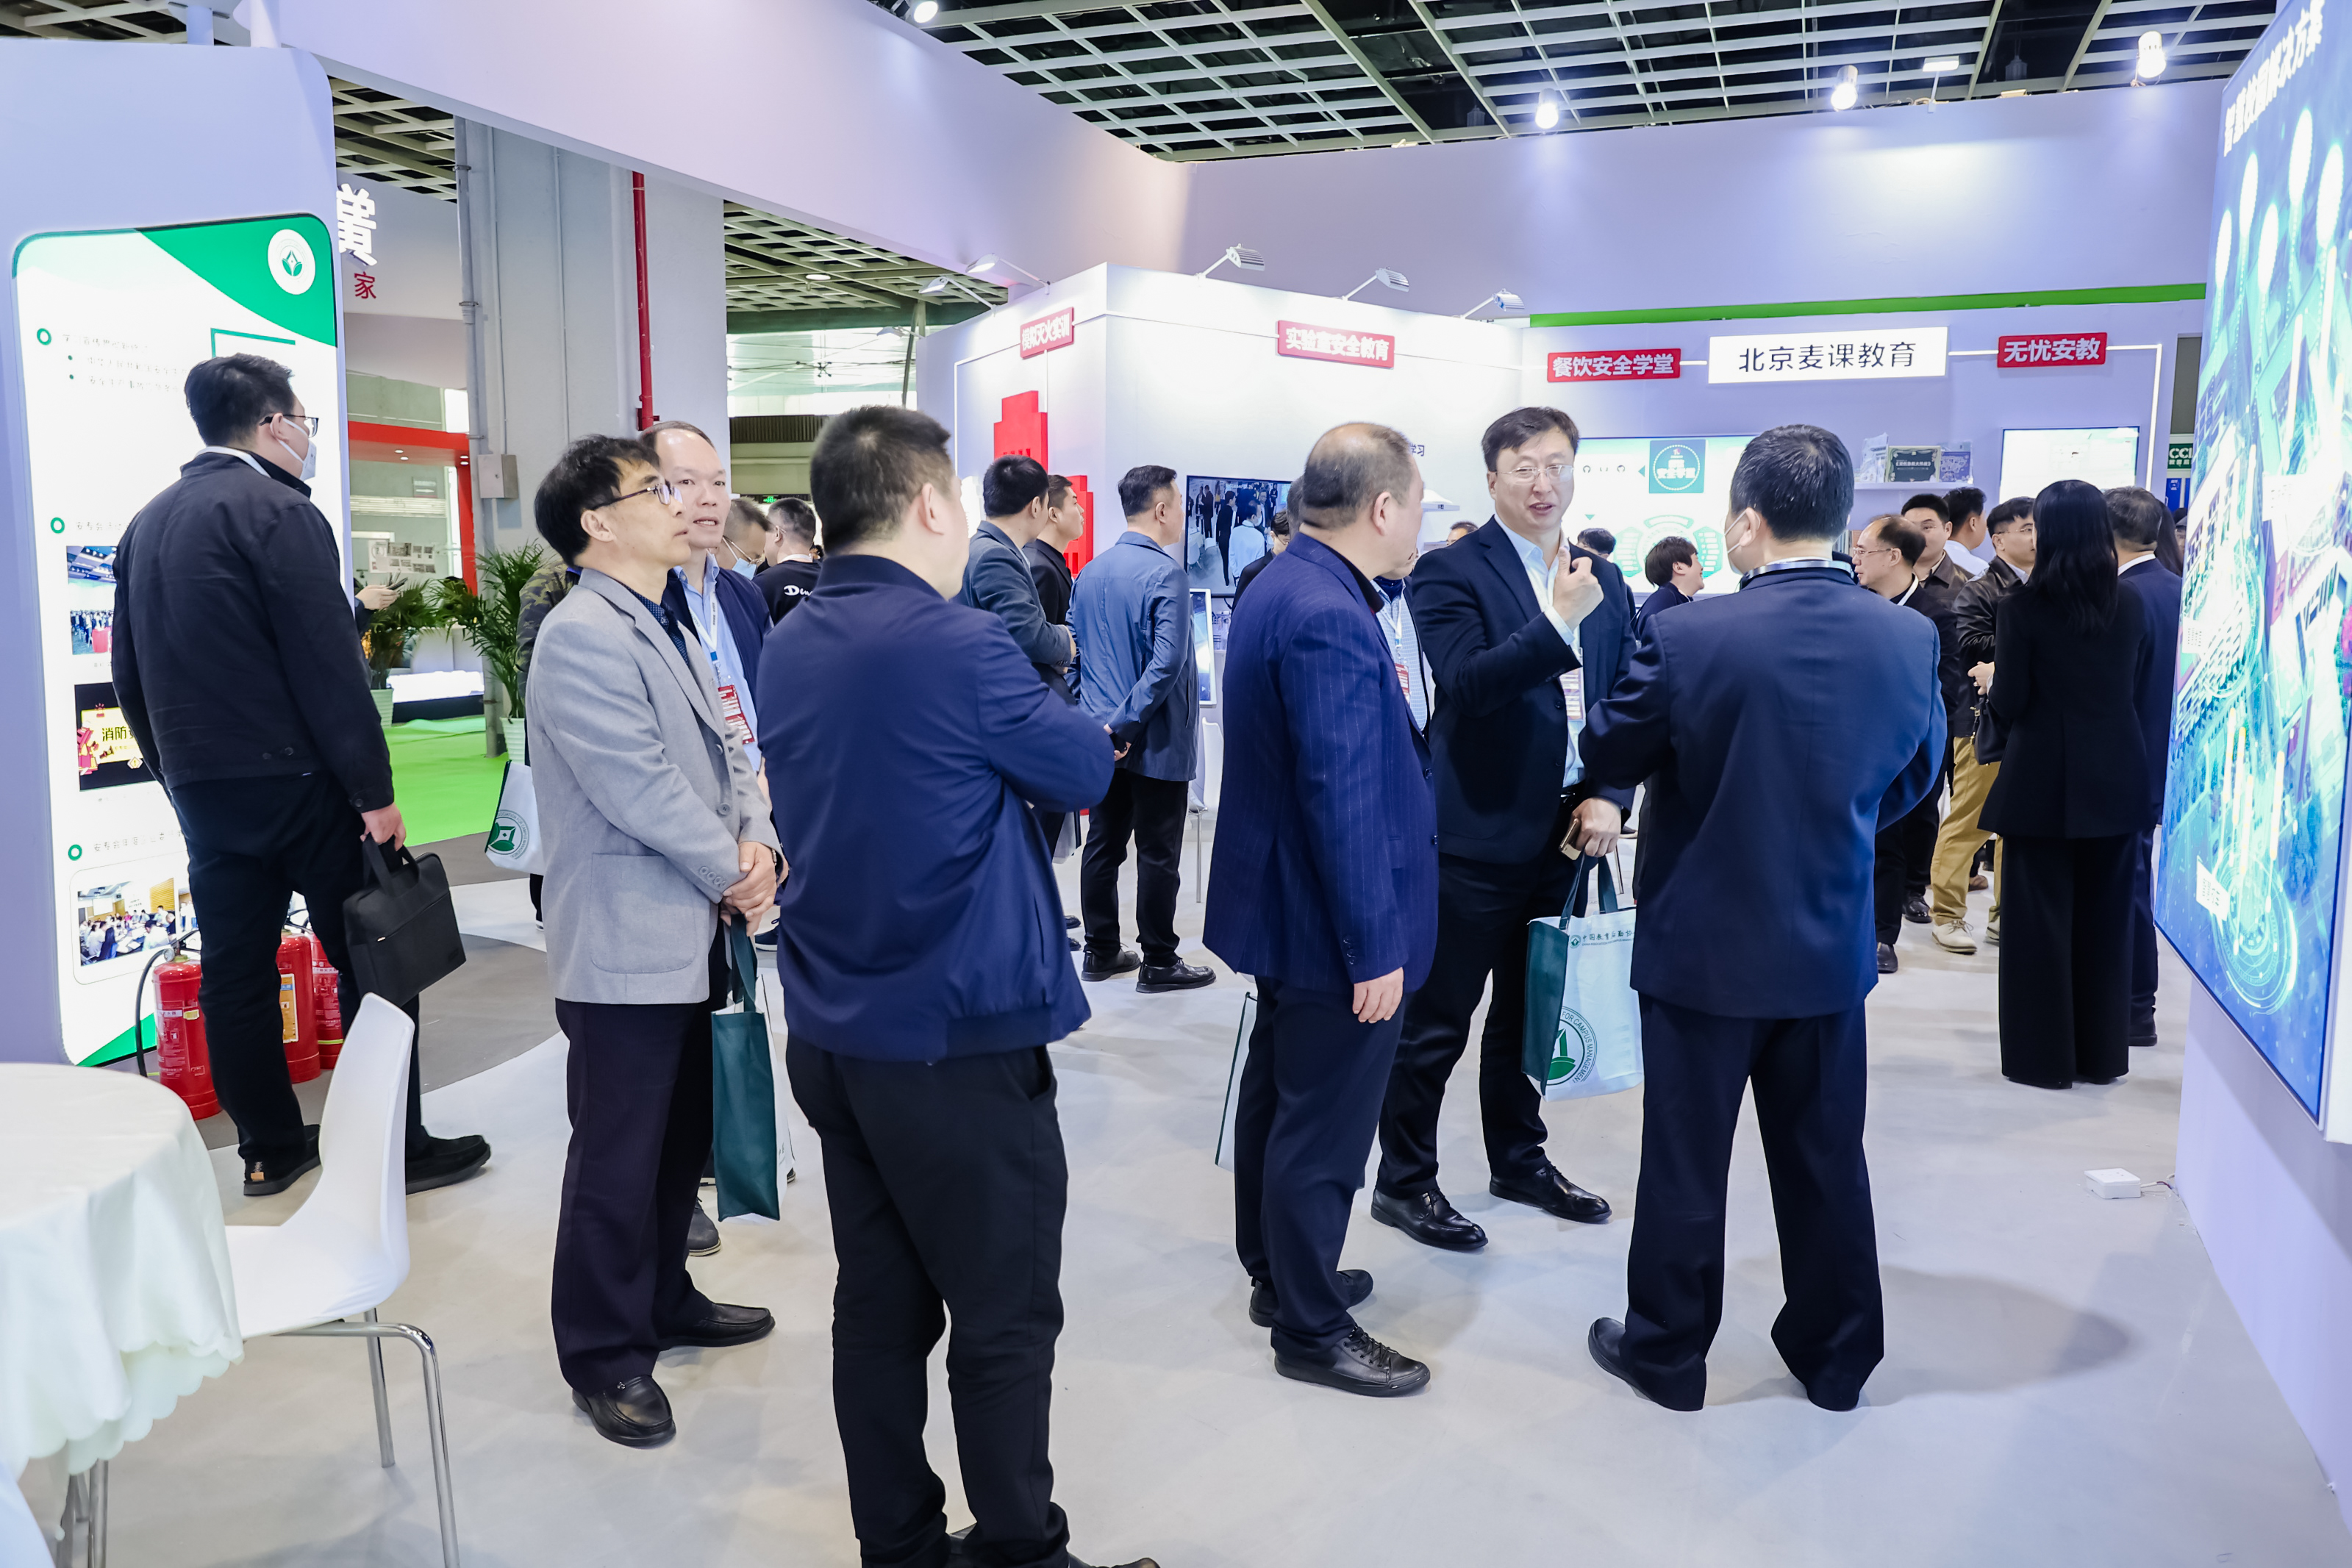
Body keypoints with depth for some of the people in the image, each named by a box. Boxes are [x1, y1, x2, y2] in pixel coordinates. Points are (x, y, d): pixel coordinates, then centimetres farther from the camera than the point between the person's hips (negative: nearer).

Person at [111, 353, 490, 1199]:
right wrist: (376, 793, -14)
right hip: (297, 781, -8)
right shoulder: (279, 512, -12)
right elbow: (329, 665, -17)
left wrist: (180, 775, 23)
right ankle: (399, 1146, 7)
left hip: (203, 788, 8)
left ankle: (269, 1147, 21)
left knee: (234, 970, 11)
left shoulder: (146, 525, 13)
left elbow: (130, 677, 17)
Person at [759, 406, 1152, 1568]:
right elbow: (1085, 773, -6)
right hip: (958, 1039, -8)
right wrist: (1062, 727, 13)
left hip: (833, 1032, 8)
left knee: (879, 1308, 17)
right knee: (1005, 1321, 7)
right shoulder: (959, 644, -19)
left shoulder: (789, 647, 5)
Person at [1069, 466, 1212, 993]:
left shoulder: (1090, 572, 8)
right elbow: (1167, 662, -25)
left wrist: (1099, 718, 16)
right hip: (1156, 742, -7)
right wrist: (1125, 722, -18)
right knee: (1158, 854, 2)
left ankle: (1101, 951, 23)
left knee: (1103, 844, 14)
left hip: (1102, 738, 8)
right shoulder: (1164, 574, -17)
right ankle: (1158, 963, 11)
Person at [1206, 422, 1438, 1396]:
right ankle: (1311, 1330, 21)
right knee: (1324, 1131, 5)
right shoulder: (1330, 618, -26)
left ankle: (1278, 1273, 41)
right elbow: (1343, 799, -27)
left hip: (1283, 907, 11)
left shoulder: (1282, 588, 6)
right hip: (1331, 925, -11)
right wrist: (1375, 949, -23)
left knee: (1276, 1096, 22)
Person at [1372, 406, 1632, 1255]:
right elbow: (1467, 683, -22)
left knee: (1529, 1014, 20)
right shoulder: (1451, 572, -9)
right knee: (1436, 1022, 3)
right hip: (1477, 834, -6)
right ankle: (1403, 1181, 17)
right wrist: (1559, 624, -30)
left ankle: (1519, 1159, 36)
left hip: (1566, 833, 6)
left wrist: (1611, 797, -3)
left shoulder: (1605, 581, 10)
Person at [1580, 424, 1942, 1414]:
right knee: (1826, 1157, 18)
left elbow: (1608, 757, -6)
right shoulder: (1908, 638, -8)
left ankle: (1665, 1352, 26)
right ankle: (1835, 1357, 33)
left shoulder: (1687, 638, -21)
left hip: (1704, 943, -3)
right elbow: (1915, 780, 7)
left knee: (1685, 1162, 11)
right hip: (1832, 947, 4)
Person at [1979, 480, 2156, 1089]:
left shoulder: (2022, 608, -12)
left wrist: (1995, 678, 9)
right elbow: (2139, 685, 10)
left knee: (2040, 919, 4)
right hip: (2115, 782, 4)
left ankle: (2043, 1056, 9)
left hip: (2042, 784, -4)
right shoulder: (2132, 606, 1)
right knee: (2105, 918, 14)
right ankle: (2102, 1053, 23)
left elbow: (2008, 705, -11)